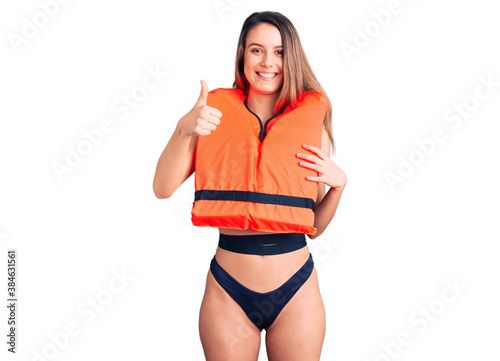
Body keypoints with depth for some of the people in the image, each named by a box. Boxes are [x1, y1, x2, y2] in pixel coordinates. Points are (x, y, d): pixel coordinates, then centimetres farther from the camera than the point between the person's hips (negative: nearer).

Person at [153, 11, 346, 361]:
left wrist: (338, 183, -13)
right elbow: (163, 188, -9)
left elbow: (314, 226, 5)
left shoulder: (311, 124, 1)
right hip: (228, 292, -1)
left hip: (296, 292, 1)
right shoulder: (217, 116, -1)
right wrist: (184, 128, -21)